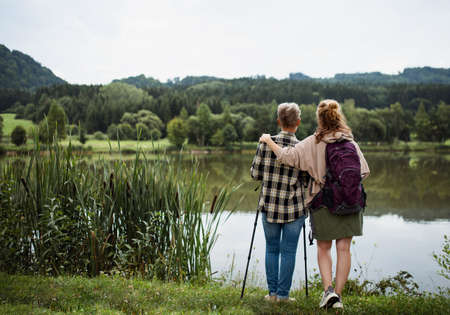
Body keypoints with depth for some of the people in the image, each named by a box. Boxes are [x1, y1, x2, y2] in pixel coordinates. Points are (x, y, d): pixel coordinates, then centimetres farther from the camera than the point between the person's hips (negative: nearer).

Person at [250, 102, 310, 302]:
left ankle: (272, 293, 19)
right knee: (288, 251, 9)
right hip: (294, 207, -2)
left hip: (269, 205, 2)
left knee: (272, 248, 16)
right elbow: (307, 181, -5)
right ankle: (283, 294, 13)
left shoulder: (265, 143, -6)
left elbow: (255, 173, -1)